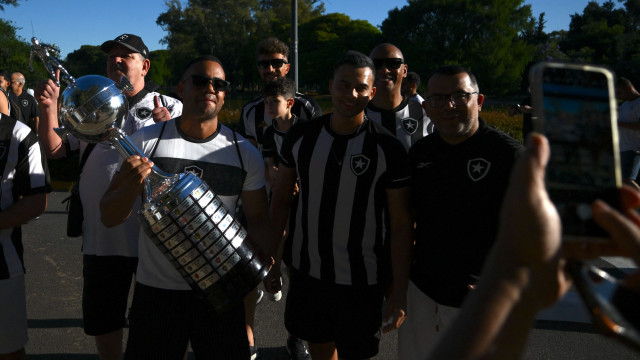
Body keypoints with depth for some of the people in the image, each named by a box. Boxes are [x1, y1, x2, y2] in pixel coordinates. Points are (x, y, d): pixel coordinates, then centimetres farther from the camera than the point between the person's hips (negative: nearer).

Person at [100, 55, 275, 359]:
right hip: (156, 289, 0)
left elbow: (258, 220, 4)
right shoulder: (144, 142, -5)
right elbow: (109, 218, -3)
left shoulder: (245, 153, -1)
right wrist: (131, 188, -24)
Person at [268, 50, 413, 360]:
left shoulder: (387, 148, -12)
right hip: (306, 271, 3)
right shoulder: (300, 136, -3)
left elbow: (401, 224, -9)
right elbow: (281, 199, 7)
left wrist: (399, 292, -11)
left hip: (361, 280, -3)